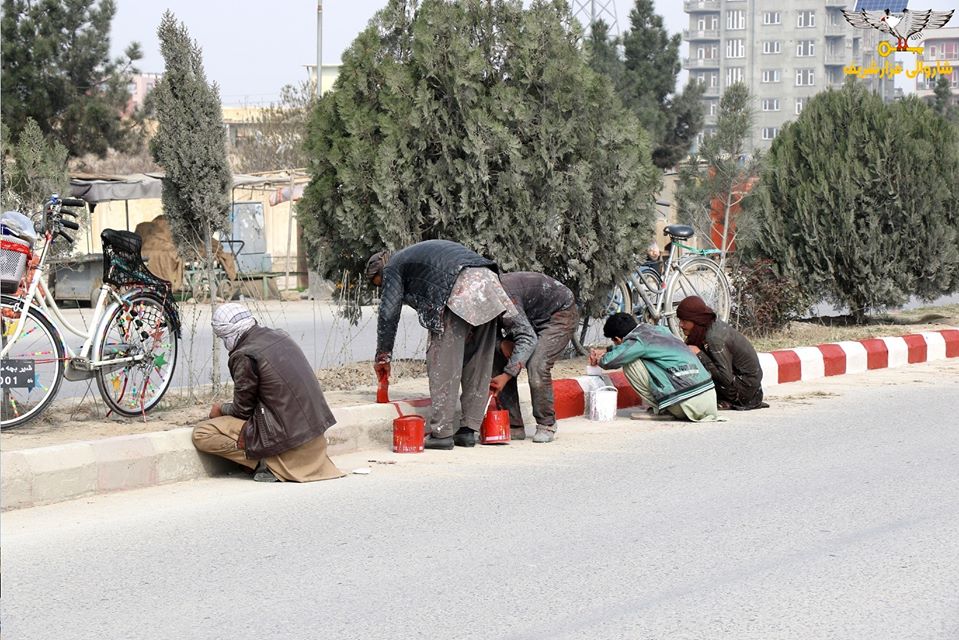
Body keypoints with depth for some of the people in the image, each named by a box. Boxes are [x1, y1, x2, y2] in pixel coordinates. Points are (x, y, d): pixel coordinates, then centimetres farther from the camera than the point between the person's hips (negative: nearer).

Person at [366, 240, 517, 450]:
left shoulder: (392, 268, 15)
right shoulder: (417, 254, 38)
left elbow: (388, 314, 6)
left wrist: (383, 356, 12)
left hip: (460, 291, -8)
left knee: (444, 363, -2)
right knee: (477, 362, 11)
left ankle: (442, 432, -4)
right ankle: (468, 429, 15)